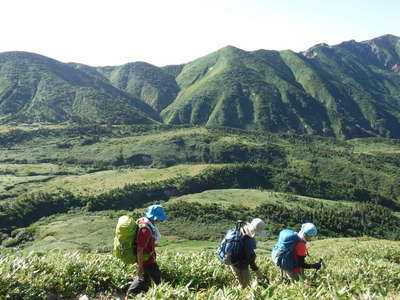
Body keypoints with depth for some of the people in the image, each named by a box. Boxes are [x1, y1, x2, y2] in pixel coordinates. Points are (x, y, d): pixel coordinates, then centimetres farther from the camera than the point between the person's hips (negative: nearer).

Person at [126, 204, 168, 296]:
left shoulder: (143, 221, -1)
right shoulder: (145, 230, -31)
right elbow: (140, 249, -27)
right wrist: (140, 267, -21)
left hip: (149, 258, 10)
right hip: (147, 261, -10)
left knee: (143, 278, 25)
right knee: (159, 281, 5)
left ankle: (130, 295, 36)